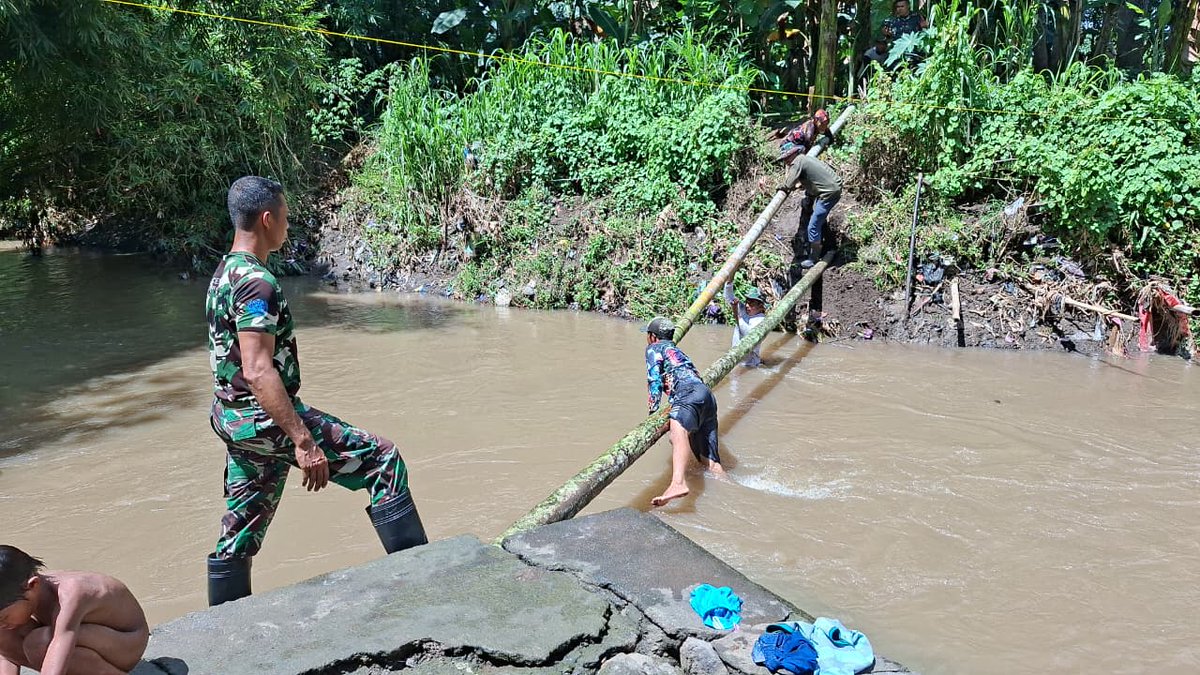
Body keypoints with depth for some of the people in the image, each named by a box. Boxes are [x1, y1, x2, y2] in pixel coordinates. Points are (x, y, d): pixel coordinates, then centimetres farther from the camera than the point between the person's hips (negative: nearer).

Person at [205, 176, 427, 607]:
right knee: (382, 459, -6)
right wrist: (304, 441, -27)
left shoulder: (223, 274, 13)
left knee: (241, 530, 16)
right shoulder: (256, 283, -19)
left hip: (232, 419, 10)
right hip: (264, 418, -10)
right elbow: (259, 371, -26)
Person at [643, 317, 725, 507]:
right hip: (707, 396, 10)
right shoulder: (678, 351, 42)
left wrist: (653, 411, 2)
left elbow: (654, 379, 4)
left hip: (690, 392, -10)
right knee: (710, 461, 7)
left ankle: (678, 483, -59)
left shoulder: (654, 348, 18)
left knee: (678, 432, -35)